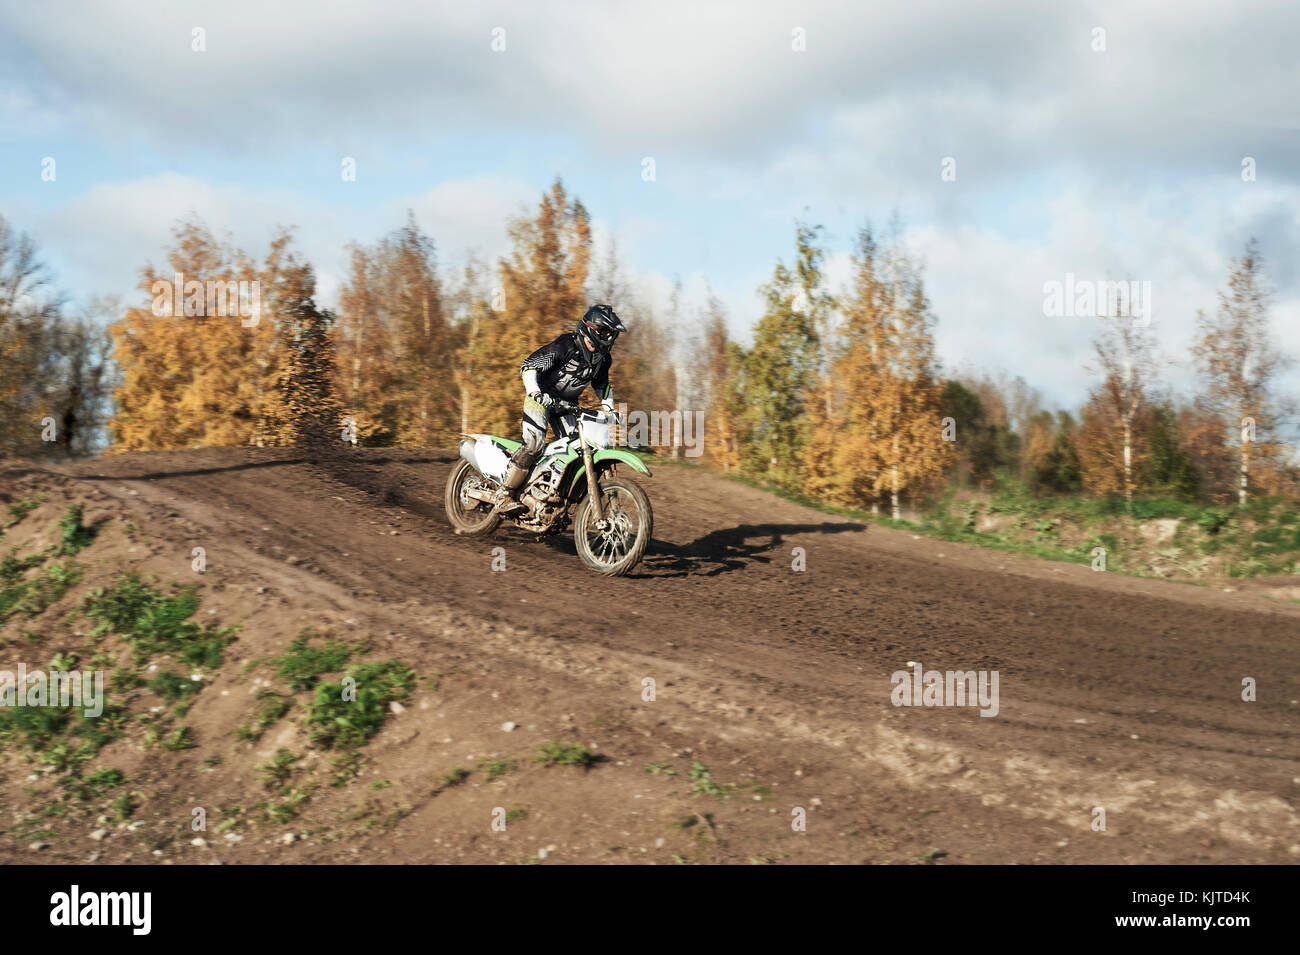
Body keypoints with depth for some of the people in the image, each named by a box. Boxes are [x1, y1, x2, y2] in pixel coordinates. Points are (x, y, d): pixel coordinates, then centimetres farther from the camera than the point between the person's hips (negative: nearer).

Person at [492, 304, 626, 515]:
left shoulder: (603, 358, 3)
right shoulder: (566, 346, -21)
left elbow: (602, 384, 23)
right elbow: (529, 365, -22)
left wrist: (610, 409, 10)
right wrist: (536, 393, -36)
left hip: (567, 403, 8)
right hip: (541, 397, -8)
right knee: (534, 442, -26)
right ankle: (504, 497, -26)